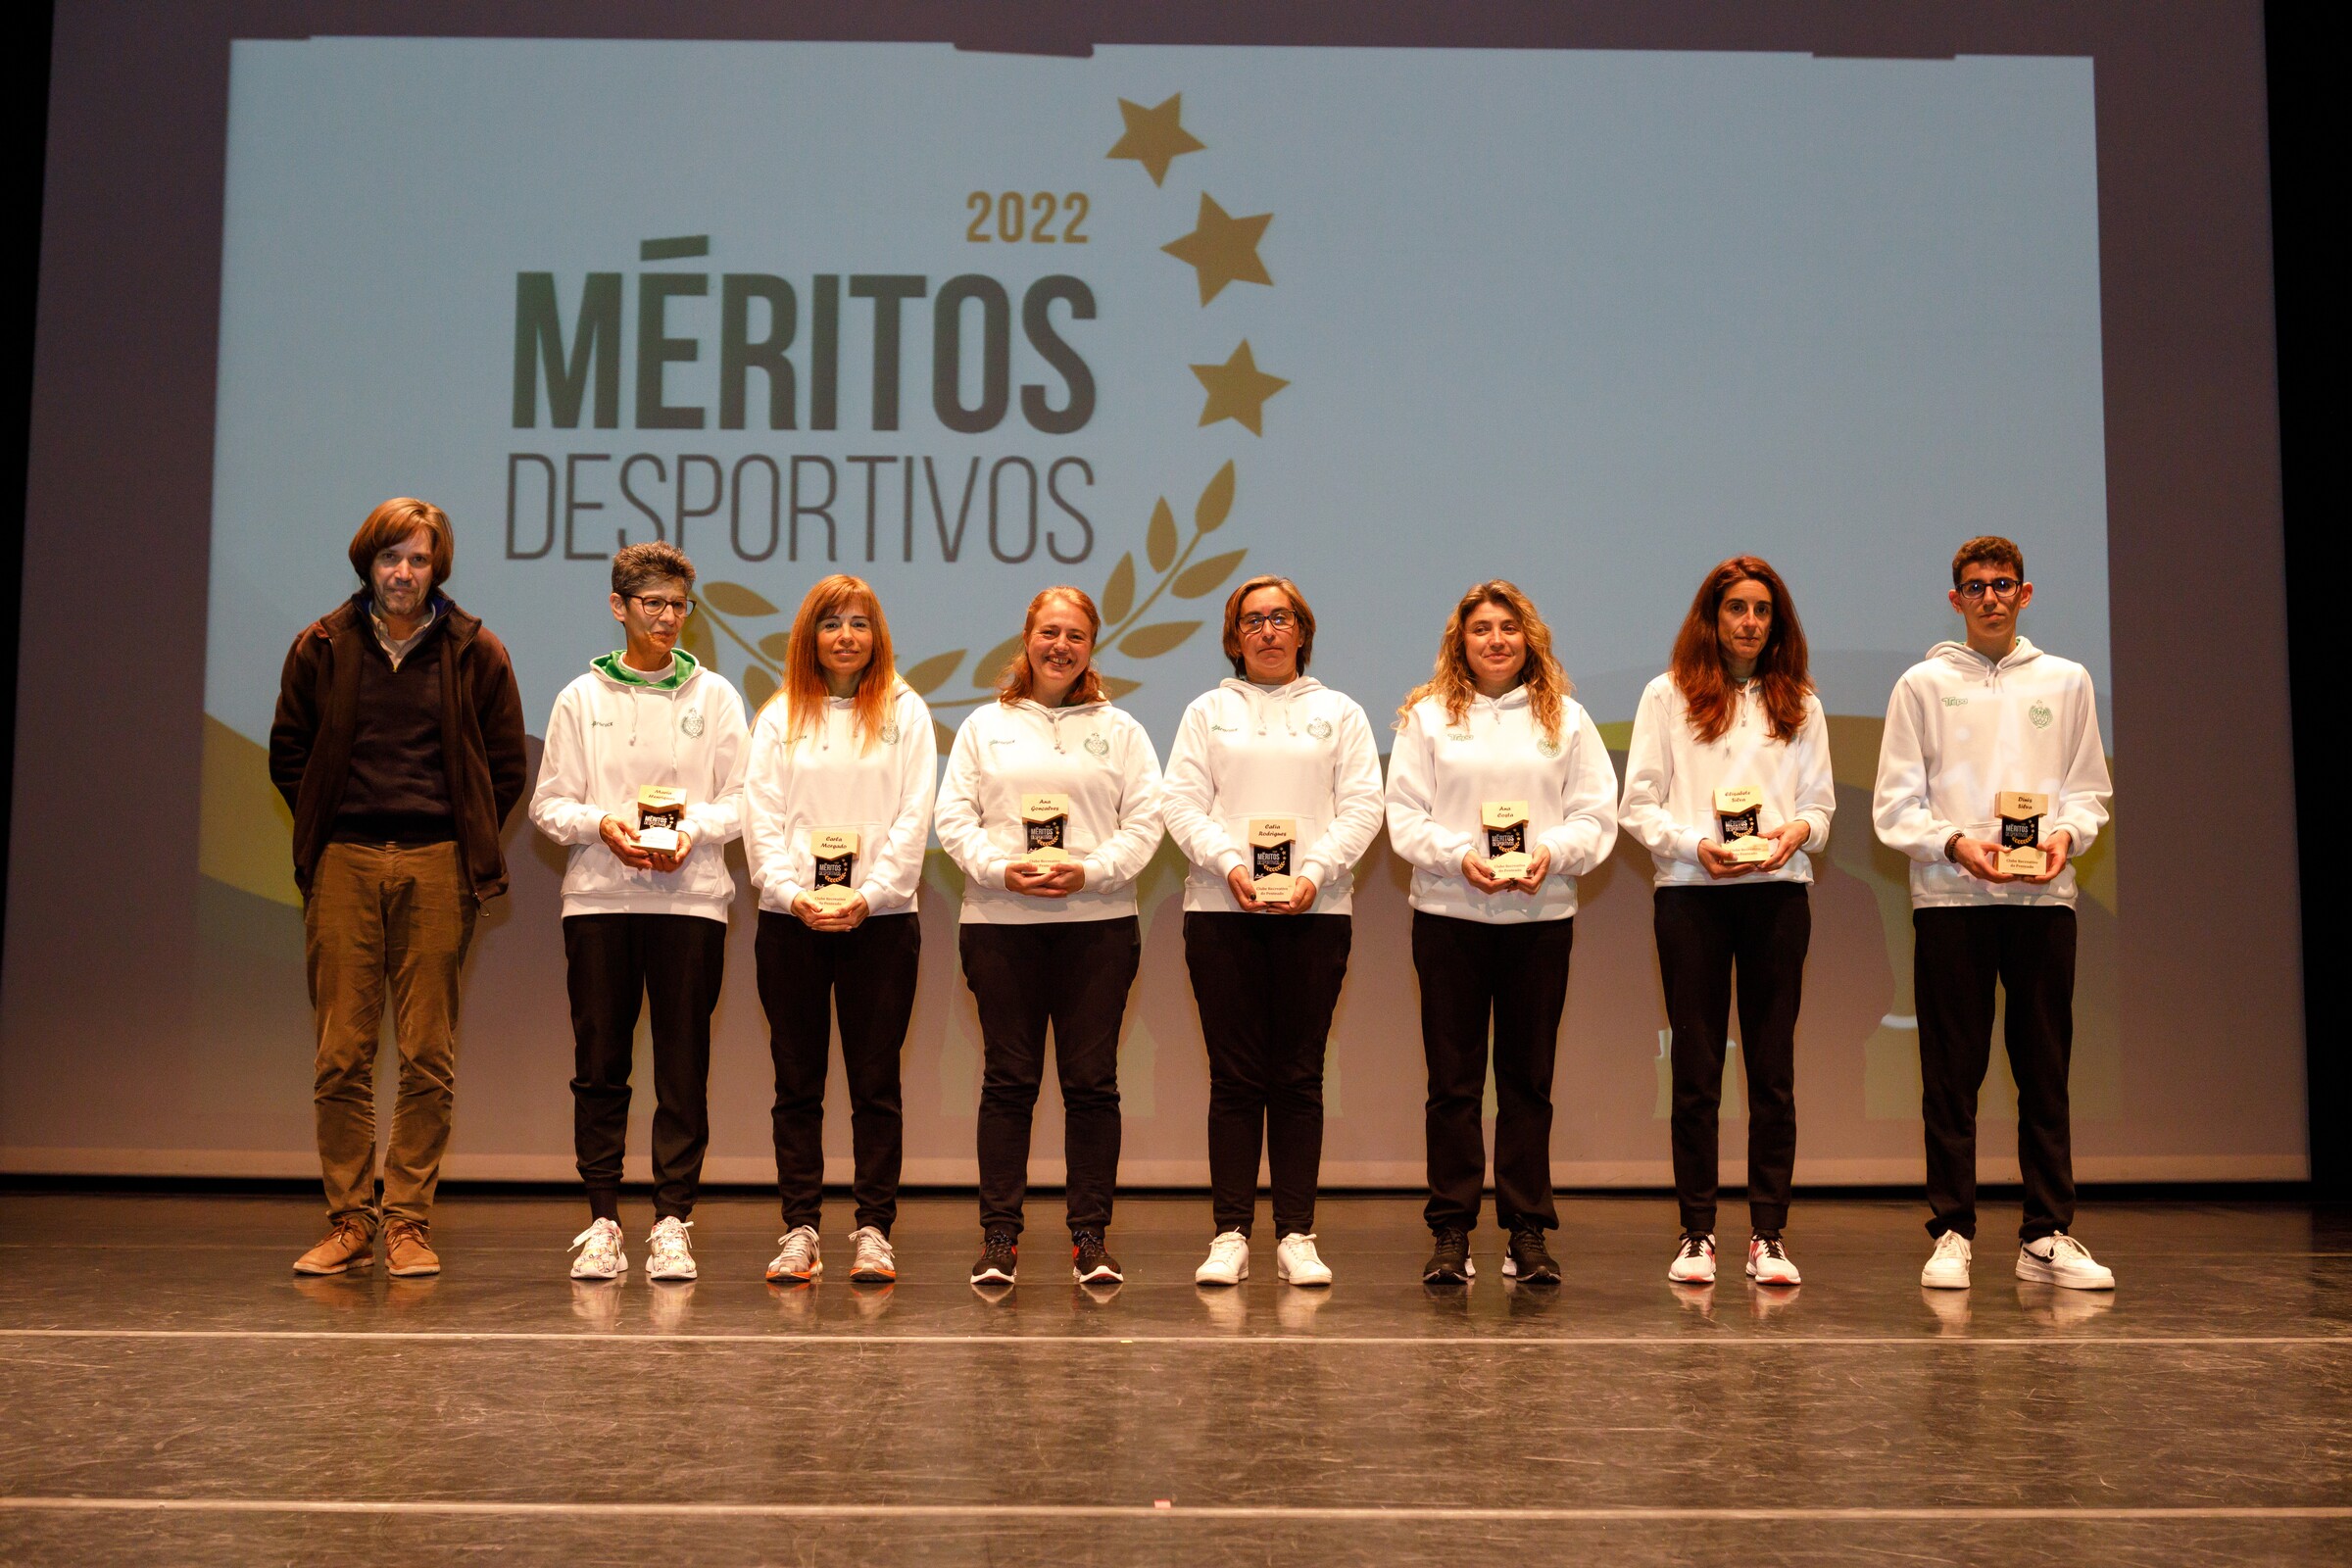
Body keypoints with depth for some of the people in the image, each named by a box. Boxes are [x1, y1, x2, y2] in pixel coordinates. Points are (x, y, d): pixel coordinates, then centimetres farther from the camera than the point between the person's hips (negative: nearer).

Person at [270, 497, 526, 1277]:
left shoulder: (474, 653, 6)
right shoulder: (321, 648, 9)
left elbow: (506, 763, 9)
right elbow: (288, 752, 15)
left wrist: (469, 848, 3)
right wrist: (322, 833, 7)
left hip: (436, 868, -1)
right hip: (343, 864, 1)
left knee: (428, 1058, 1)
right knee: (341, 1054, 1)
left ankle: (408, 1223, 8)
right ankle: (348, 1222, 9)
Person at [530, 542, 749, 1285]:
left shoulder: (715, 696, 9)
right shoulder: (580, 698, 10)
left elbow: (742, 800, 5)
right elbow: (549, 803, 7)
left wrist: (695, 828, -13)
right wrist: (601, 822, -12)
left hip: (690, 898, 0)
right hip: (598, 897, 1)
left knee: (683, 1067, -1)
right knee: (599, 1064, 2)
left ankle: (672, 1220, 5)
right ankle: (602, 1219, 9)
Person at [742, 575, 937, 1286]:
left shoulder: (904, 711, 7)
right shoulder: (780, 715, 11)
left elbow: (913, 817, -1)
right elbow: (760, 815, 3)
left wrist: (869, 895, -12)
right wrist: (791, 892, -12)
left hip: (880, 918, -1)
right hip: (790, 919, 2)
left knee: (876, 1083, 2)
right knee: (797, 1083, 5)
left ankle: (874, 1231, 7)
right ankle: (799, 1231, 10)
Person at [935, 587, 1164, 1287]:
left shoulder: (1120, 730, 11)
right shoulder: (985, 726, 12)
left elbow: (1144, 822, 3)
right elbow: (955, 817, 5)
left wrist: (1089, 870, -12)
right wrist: (1000, 870, -11)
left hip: (1098, 921, 0)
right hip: (999, 921, 0)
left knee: (1091, 1081, 0)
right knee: (1008, 1080, 1)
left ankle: (1090, 1235, 8)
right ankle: (999, 1235, 7)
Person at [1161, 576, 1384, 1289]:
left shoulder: (1340, 713, 14)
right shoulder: (1207, 711, 14)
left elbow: (1362, 805, 4)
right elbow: (1181, 802, 3)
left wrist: (1315, 871, -11)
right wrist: (1230, 865, -13)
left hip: (1315, 911, 0)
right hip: (1222, 910, 0)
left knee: (1299, 1077, 1)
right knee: (1236, 1076, -2)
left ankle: (1297, 1236, 4)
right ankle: (1230, 1236, 2)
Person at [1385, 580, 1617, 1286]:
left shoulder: (1566, 717, 9)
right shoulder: (1427, 716, 6)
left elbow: (1596, 815, 4)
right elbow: (1405, 816, 0)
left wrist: (1551, 854, -15)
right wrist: (1460, 856, -16)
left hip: (1541, 916, 1)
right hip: (1449, 915, -1)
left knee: (1529, 1080, 5)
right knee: (1453, 1079, 2)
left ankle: (1529, 1233, 12)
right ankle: (1451, 1233, 9)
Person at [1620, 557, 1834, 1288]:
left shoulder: (1799, 703, 15)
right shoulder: (1668, 695, 8)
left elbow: (1822, 803, 11)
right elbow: (1636, 805, 2)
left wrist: (1798, 830, -11)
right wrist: (1694, 844, -14)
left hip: (1778, 892, 2)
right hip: (1689, 894, -2)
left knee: (1773, 1069, 1)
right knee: (1696, 1069, 0)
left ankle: (1768, 1235, 6)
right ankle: (1696, 1233, 6)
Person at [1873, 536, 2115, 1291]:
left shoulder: (2066, 681, 13)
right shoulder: (1923, 684, 7)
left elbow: (2090, 789, 12)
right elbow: (1893, 804, 2)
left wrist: (2067, 833, -9)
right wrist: (1955, 844, -14)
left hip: (2043, 897, 2)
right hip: (1949, 898, -1)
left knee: (2045, 1072, 3)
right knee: (1951, 1075, 0)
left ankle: (2048, 1235, 9)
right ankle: (1953, 1233, 6)